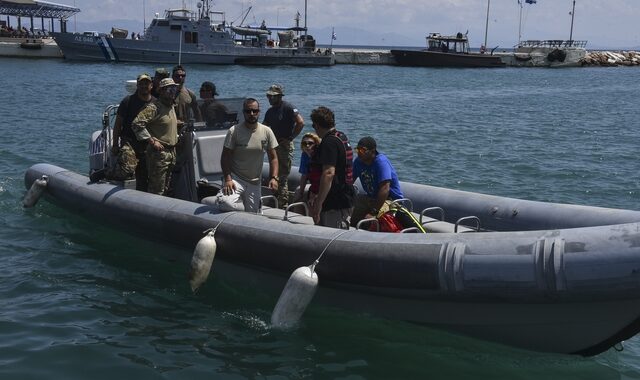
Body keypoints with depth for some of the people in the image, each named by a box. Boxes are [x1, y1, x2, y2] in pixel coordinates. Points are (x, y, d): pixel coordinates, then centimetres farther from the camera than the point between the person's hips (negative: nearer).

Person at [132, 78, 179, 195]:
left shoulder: (171, 107, 15)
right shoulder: (154, 107, -14)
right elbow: (137, 123, -23)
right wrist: (151, 141, -22)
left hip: (171, 152, 9)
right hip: (158, 152, -9)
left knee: (165, 188, 16)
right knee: (157, 189, -7)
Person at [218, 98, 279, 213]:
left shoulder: (267, 132, 1)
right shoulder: (234, 131, -9)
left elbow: (273, 158, 6)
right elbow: (225, 157, -9)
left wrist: (274, 178, -8)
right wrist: (228, 179, -21)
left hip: (254, 183, 3)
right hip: (235, 178, -3)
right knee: (225, 203, -30)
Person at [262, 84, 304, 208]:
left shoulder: (288, 108, -11)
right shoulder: (270, 111, 13)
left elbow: (301, 123, -19)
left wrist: (290, 138, -17)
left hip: (285, 146, -8)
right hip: (273, 145, 8)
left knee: (283, 176, -8)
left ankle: (283, 203, -5)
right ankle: (275, 202, 22)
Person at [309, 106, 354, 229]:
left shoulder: (329, 142, -17)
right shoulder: (342, 137, 14)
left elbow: (329, 173, -26)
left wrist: (318, 203, -26)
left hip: (334, 204, -10)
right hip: (345, 200, 10)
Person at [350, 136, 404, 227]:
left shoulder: (381, 162, -19)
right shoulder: (358, 161, 3)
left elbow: (385, 189, -28)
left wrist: (373, 212, -33)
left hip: (390, 199, -8)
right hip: (371, 198, 8)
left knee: (370, 219, -32)